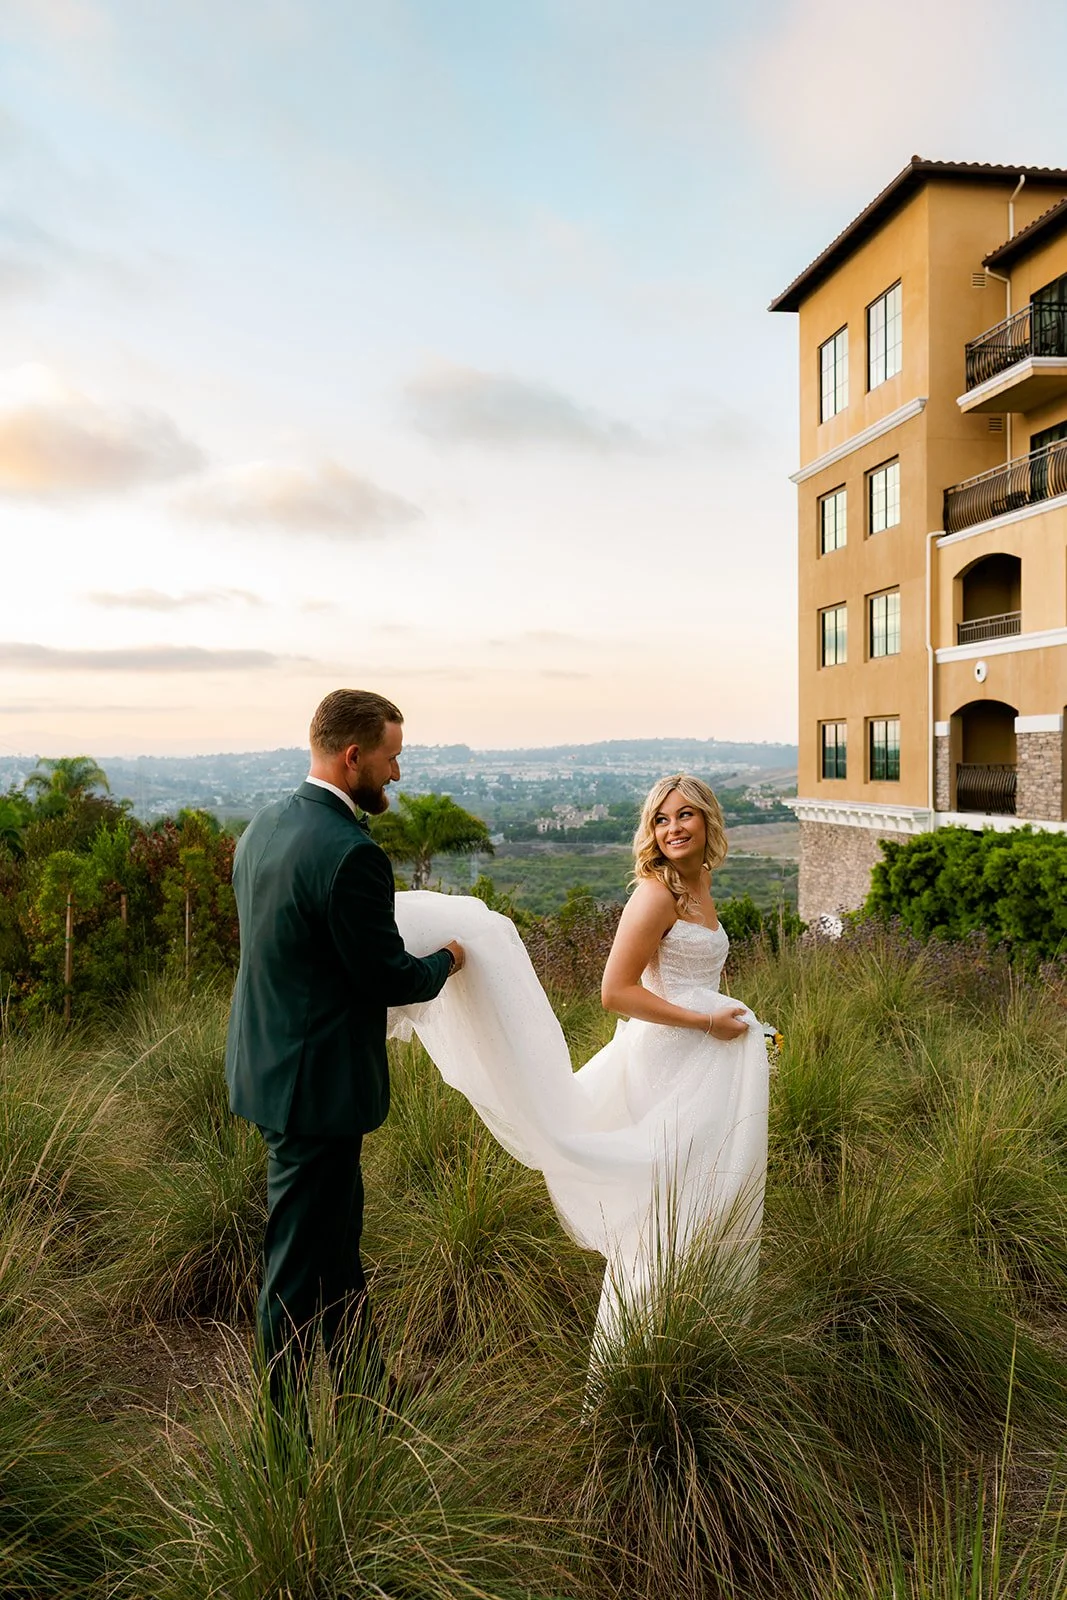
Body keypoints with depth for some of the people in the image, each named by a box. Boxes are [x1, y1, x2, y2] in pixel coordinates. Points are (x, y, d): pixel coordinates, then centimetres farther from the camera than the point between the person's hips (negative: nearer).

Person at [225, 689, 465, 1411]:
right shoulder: (351, 852, -25)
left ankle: (366, 1387, 41)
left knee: (335, 1242, 23)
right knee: (302, 1266, 8)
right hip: (317, 1084, -10)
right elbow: (389, 978, -20)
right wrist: (445, 959, 1)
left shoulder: (262, 827, 4)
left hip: (270, 1066, 10)